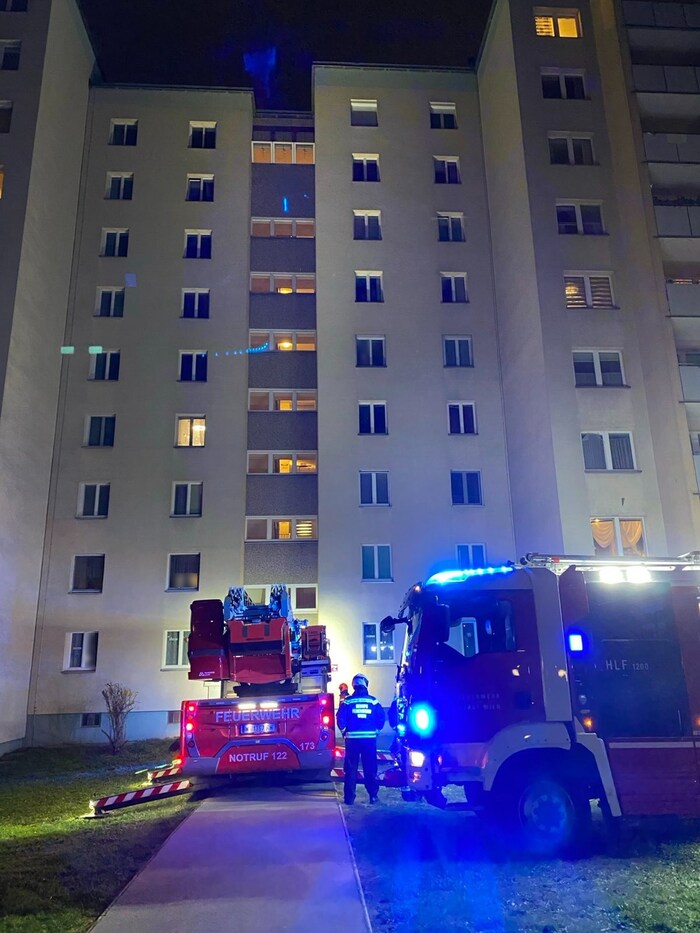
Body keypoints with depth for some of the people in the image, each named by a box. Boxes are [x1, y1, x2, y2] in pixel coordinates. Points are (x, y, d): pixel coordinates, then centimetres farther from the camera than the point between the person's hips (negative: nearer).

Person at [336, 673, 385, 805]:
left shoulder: (348, 701, -3)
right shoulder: (373, 701, 0)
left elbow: (340, 717, -9)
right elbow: (381, 716, -3)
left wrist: (344, 731, 5)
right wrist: (376, 730, 8)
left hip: (352, 738, -1)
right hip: (370, 738, 1)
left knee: (351, 768, 7)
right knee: (370, 768, 10)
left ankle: (349, 797, 8)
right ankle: (373, 795, 11)